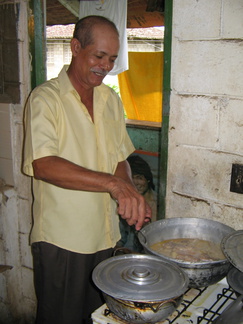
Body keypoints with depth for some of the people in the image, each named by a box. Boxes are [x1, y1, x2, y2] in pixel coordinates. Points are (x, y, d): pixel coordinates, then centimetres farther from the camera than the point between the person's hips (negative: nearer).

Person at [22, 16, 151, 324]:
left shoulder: (111, 99, 8)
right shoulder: (45, 98, -13)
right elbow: (42, 164, -26)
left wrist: (130, 194, -8)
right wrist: (112, 183, -33)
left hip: (104, 235, 6)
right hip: (60, 240, -5)